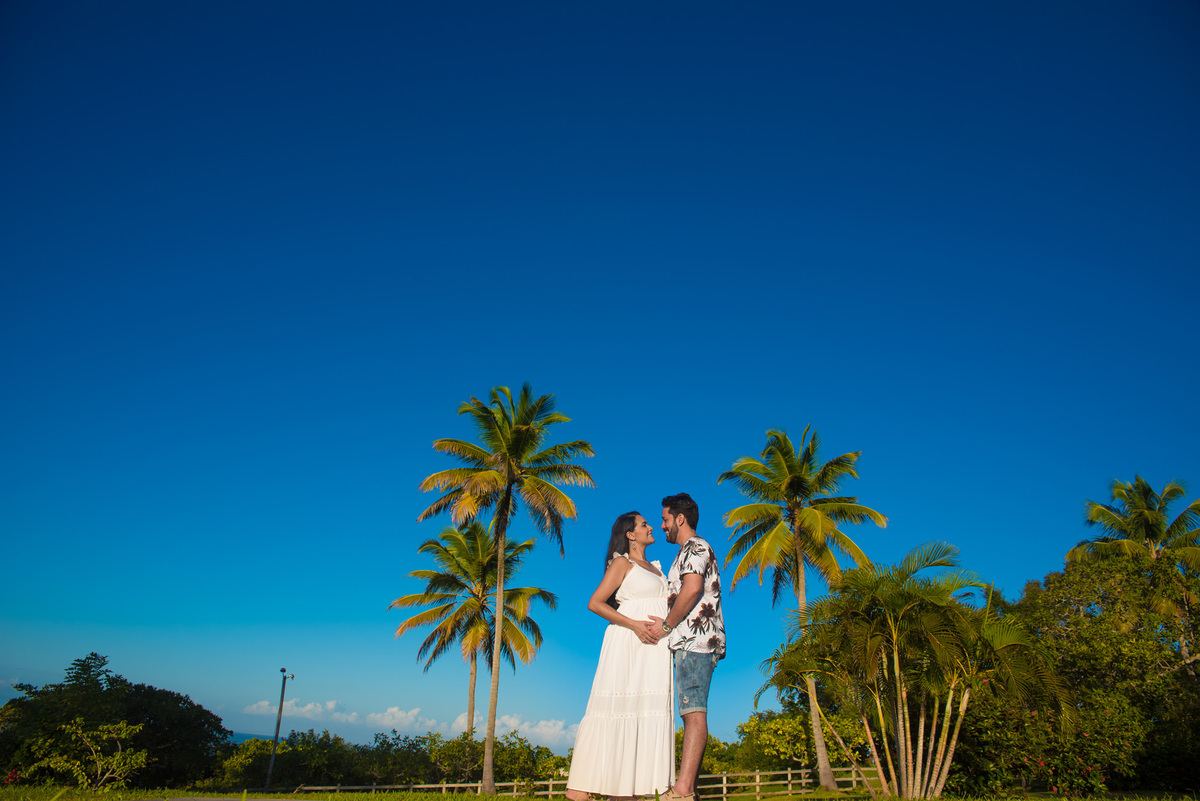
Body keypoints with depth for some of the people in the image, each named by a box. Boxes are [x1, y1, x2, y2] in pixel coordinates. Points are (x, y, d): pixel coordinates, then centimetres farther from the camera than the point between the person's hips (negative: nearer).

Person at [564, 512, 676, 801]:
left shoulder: (656, 567, 23)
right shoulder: (622, 563, 2)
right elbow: (595, 603, -7)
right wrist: (635, 624, -15)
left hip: (654, 645, 7)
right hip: (629, 641, -7)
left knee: (648, 709, -1)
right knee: (617, 707, -10)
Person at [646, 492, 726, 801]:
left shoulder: (694, 547, -3)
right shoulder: (693, 551, 28)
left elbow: (691, 589, -18)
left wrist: (666, 625, -11)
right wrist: (667, 624, 19)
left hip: (695, 639, -10)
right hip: (693, 641, 10)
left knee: (694, 712, -16)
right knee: (693, 713, 5)